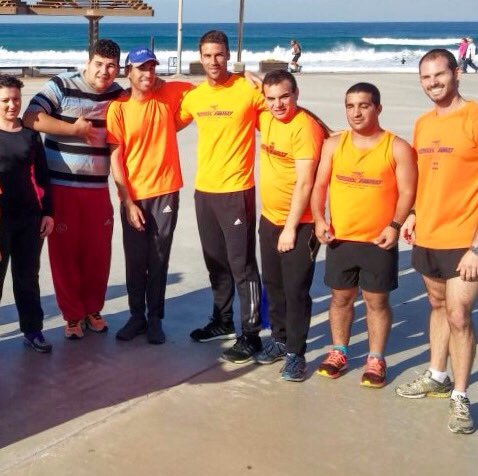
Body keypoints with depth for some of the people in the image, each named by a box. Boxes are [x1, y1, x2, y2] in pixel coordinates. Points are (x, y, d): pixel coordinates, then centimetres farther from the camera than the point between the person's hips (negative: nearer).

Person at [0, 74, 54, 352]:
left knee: (28, 277, 10)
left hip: (29, 216, 2)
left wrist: (48, 212, 5)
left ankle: (33, 330, 19)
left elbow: (42, 176, 9)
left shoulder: (31, 134, 6)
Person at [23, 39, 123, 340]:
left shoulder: (118, 95, 7)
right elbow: (31, 119, -19)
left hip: (98, 188, 4)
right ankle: (72, 315, 18)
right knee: (65, 252, 4)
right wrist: (74, 128, -16)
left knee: (98, 252, 8)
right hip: (60, 187, -4)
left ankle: (93, 309, 27)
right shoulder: (61, 86, -8)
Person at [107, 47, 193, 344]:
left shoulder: (169, 95, 0)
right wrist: (127, 201, -10)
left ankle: (155, 318, 19)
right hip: (133, 197, -1)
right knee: (135, 261, 8)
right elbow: (115, 157, -6)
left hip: (166, 193, 1)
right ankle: (137, 316, 23)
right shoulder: (118, 107, -5)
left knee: (159, 261, 7)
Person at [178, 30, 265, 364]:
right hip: (204, 190, 6)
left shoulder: (249, 91, -11)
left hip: (237, 191, -6)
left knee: (242, 264, -3)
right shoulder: (194, 96, 6)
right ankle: (223, 321, 32)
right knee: (216, 262, 17)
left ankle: (251, 334, 4)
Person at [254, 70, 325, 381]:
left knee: (296, 290, -1)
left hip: (299, 224, -7)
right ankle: (279, 339, 32)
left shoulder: (305, 127, -18)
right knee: (273, 285, 17)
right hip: (269, 219, 8)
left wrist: (291, 228, -19)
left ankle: (296, 353, 10)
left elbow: (305, 183, -21)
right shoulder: (266, 119, 4)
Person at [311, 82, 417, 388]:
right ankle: (339, 353, 29)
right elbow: (320, 185, 7)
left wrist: (395, 226, -20)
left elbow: (407, 192, -7)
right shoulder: (334, 144, 4)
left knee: (377, 300, 6)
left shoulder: (397, 148, -5)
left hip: (379, 241, -3)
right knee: (341, 296, 13)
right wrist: (319, 219, -8)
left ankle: (376, 360, 19)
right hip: (340, 239, 3)